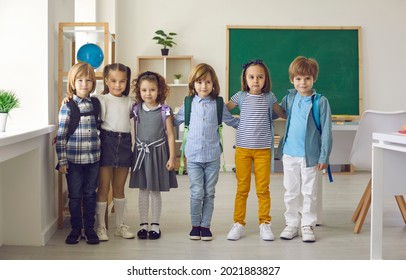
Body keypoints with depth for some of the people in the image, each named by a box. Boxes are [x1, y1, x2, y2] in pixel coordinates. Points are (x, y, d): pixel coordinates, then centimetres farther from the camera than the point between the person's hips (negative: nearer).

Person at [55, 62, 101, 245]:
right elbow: (61, 136, -6)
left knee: (90, 195, 10)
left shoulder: (96, 104, 4)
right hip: (73, 160, -2)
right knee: (75, 196, 7)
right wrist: (62, 161, -9)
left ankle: (89, 228, 22)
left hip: (93, 159, 3)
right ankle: (76, 229, 21)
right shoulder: (67, 107, -6)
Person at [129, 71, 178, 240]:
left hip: (158, 153, -2)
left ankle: (155, 225, 16)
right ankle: (143, 224, 17)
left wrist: (172, 157, -5)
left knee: (155, 191, 5)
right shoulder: (136, 110, 2)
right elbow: (135, 133, 9)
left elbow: (170, 135, -3)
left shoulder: (164, 111, -5)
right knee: (143, 190, 8)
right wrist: (134, 152, 0)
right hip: (141, 152, 2)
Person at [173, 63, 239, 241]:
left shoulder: (218, 104, 3)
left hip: (213, 156, 1)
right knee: (196, 193, -3)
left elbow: (232, 121, 13)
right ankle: (195, 225, 14)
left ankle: (205, 225, 19)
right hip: (193, 156, -1)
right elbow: (175, 121, 15)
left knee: (209, 193, 8)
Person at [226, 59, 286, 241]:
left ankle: (264, 223, 16)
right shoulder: (240, 97, 0)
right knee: (242, 188, 6)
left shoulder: (269, 97, 3)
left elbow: (282, 114, 17)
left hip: (263, 149, 0)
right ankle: (238, 224, 14)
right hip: (243, 149, 0)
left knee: (263, 189, 5)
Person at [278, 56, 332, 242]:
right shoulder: (289, 98, 2)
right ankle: (291, 224, 23)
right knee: (291, 192, 12)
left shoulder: (320, 101, -10)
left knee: (309, 192, 7)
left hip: (310, 155, -4)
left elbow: (326, 131, -8)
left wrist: (324, 157, -9)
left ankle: (308, 225, 18)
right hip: (290, 153, 4)